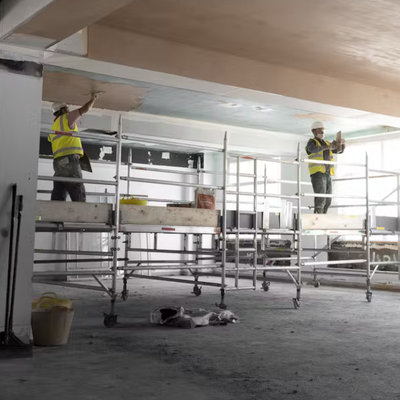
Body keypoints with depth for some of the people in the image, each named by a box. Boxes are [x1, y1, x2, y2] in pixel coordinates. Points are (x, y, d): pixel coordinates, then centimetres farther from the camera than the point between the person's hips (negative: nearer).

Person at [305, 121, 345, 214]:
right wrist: (328, 147, -40)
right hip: (317, 173, -7)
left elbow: (339, 150, 19)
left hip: (327, 174, 7)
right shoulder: (311, 142, 1)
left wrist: (341, 143, -5)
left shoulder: (326, 143, 24)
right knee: (320, 198, -17)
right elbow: (314, 149, -23)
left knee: (328, 200, 4)